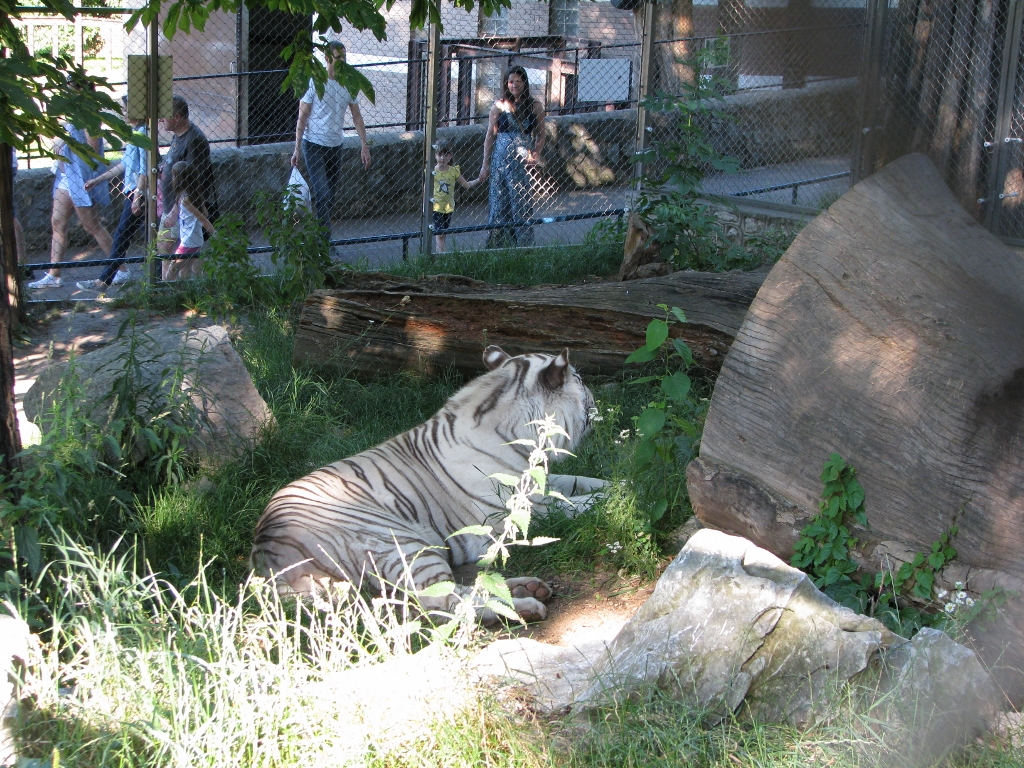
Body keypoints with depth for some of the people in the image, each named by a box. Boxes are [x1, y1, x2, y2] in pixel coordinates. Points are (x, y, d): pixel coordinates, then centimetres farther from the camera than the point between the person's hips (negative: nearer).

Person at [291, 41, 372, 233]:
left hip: (335, 146, 5)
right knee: (322, 195, -12)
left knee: (331, 196, 8)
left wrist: (364, 145, 7)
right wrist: (297, 148, -10)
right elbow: (302, 116, -7)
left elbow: (356, 116, 11)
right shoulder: (314, 82, -10)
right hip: (314, 145, -5)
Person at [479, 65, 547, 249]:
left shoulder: (535, 106, 5)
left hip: (524, 160, 0)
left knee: (523, 202, -2)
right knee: (499, 201, 1)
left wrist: (536, 154, -6)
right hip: (501, 157, 0)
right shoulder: (499, 105, 3)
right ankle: (498, 242, 7)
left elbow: (540, 135, 11)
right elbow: (490, 135, 4)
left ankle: (524, 243, 4)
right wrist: (485, 164, 1)